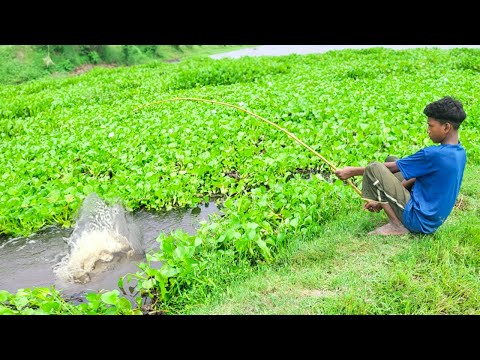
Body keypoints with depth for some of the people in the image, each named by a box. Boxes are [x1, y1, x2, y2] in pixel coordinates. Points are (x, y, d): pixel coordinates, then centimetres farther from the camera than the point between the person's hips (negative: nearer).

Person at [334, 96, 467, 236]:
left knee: (373, 168, -15)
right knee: (391, 160, 12)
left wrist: (353, 171, -3)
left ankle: (396, 225, -10)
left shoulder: (435, 154, -23)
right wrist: (384, 197, 9)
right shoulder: (460, 153, 5)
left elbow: (392, 168, -14)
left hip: (419, 220, -9)